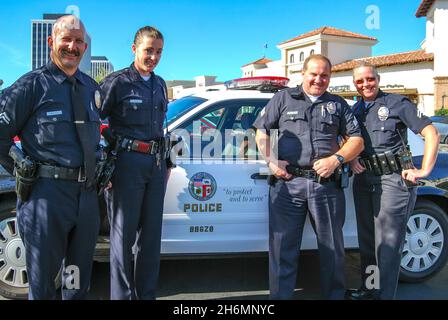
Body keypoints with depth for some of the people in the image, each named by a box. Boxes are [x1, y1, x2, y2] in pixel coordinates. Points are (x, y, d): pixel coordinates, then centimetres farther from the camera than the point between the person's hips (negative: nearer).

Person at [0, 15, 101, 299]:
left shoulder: (91, 87, 12)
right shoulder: (33, 84, -6)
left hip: (87, 192, 5)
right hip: (48, 191, -5)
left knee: (79, 277, 19)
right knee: (43, 278, 7)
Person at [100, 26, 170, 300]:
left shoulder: (159, 84, 14)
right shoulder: (118, 82, -5)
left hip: (156, 164, 6)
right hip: (128, 163, -6)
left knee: (151, 233, 11)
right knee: (124, 233, 1)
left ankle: (147, 294, 24)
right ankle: (122, 295, 13)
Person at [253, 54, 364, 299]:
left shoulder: (338, 105, 16)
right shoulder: (283, 98, 12)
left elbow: (356, 140, 12)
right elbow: (261, 131, 12)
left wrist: (336, 159, -6)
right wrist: (271, 161, -3)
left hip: (327, 185, 2)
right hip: (287, 183, -1)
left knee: (332, 249, 11)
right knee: (282, 249, 2)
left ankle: (334, 295, 28)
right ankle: (280, 296, 15)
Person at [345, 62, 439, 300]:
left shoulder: (397, 103, -5)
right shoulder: (355, 110, 13)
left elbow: (431, 134, -8)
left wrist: (424, 171, -14)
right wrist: (350, 160, 2)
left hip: (393, 180, -6)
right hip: (364, 180, 7)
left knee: (387, 244, -3)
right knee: (366, 240, 16)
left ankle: (384, 294, 9)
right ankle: (368, 289, 31)